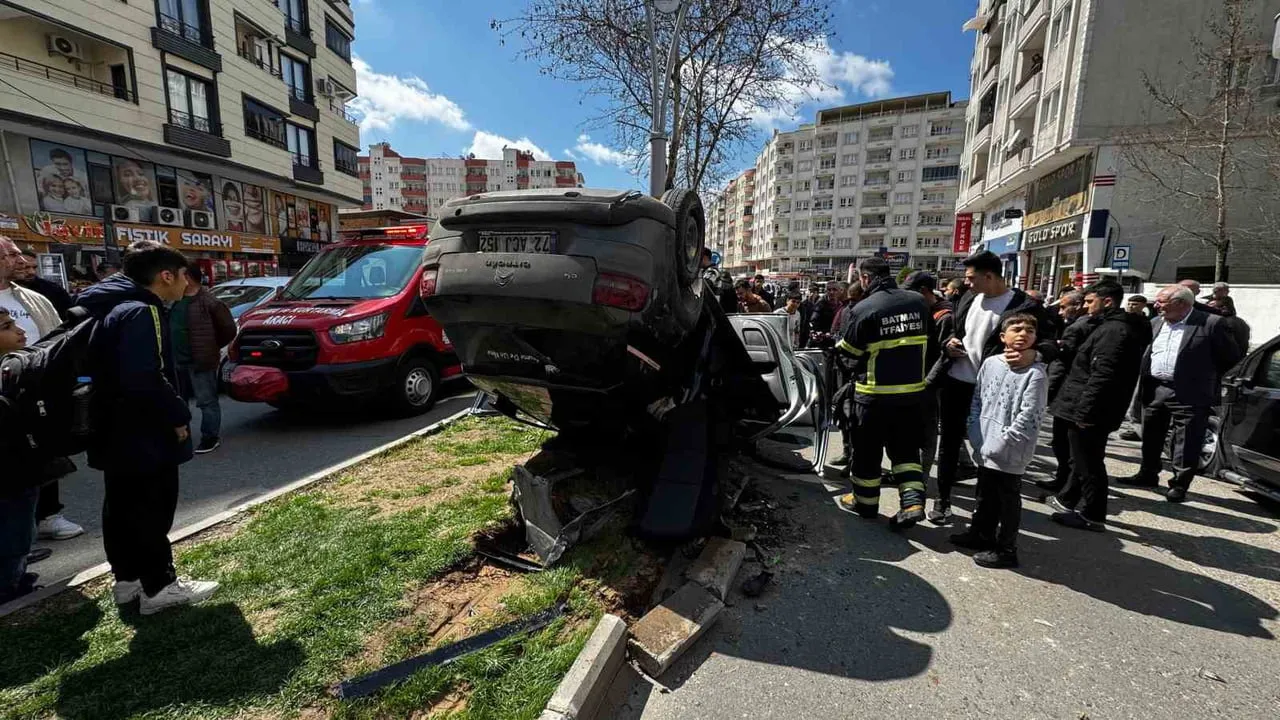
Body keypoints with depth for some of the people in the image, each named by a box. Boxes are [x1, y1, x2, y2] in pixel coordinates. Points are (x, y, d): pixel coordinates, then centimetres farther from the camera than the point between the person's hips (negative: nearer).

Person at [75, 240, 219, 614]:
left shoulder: (116, 306, 12)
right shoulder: (142, 312, -21)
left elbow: (118, 371, 18)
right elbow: (144, 380, -30)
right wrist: (178, 416, -17)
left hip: (117, 433, 10)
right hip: (143, 436, -10)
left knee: (122, 508, 17)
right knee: (150, 510, 0)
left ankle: (128, 578, 30)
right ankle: (158, 586, 10)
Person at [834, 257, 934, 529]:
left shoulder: (864, 309, -16)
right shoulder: (918, 302, 1)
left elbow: (847, 350, -8)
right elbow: (929, 339, 12)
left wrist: (832, 344, 12)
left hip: (875, 392, -5)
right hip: (913, 390, 5)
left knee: (868, 449, 11)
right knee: (905, 448, 18)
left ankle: (865, 502, 24)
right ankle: (913, 500, 5)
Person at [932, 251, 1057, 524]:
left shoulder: (1024, 306, -10)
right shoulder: (969, 300, 8)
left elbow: (1050, 343, -15)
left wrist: (1034, 354, -37)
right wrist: (949, 343, -1)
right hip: (954, 382, 5)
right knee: (949, 442, 11)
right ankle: (943, 498, 22)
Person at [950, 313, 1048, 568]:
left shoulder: (1036, 373, -14)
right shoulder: (990, 363, 3)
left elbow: (1029, 417, -18)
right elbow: (977, 399, 11)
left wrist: (1002, 443, -19)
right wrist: (975, 432, 3)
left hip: (1010, 453, -6)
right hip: (985, 449, 6)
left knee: (1008, 499, 8)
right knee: (985, 494, 21)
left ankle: (1006, 549, 22)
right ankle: (981, 534, 39)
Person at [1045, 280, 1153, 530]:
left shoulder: (1113, 331, -18)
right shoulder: (1112, 326, 16)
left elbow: (1101, 376, -25)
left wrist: (1083, 411, -24)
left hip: (1090, 412, -11)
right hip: (1090, 410, 11)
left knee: (1089, 463, 0)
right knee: (1083, 459, 21)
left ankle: (1091, 515, 11)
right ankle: (1068, 500, 35)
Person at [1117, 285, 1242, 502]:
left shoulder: (1211, 323, -8)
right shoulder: (1155, 323, 8)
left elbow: (1231, 356, -2)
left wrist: (1207, 376, 3)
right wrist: (1143, 382, 8)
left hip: (1189, 393, -5)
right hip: (1154, 389, 6)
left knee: (1187, 441, 3)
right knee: (1151, 436, 15)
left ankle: (1180, 484, 14)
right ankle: (1148, 474, 29)